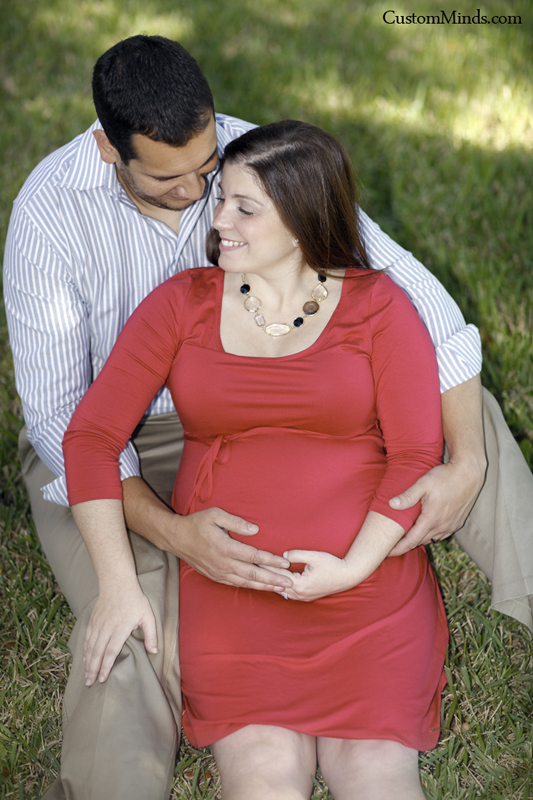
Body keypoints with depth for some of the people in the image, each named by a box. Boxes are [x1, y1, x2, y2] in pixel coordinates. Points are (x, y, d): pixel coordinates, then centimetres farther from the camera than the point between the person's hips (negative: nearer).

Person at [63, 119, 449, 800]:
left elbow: (417, 454, 1)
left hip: (366, 577, 0)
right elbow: (90, 437, 2)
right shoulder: (182, 303, 7)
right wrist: (118, 583, -8)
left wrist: (354, 568, -13)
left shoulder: (377, 306, 5)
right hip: (225, 581, 1)